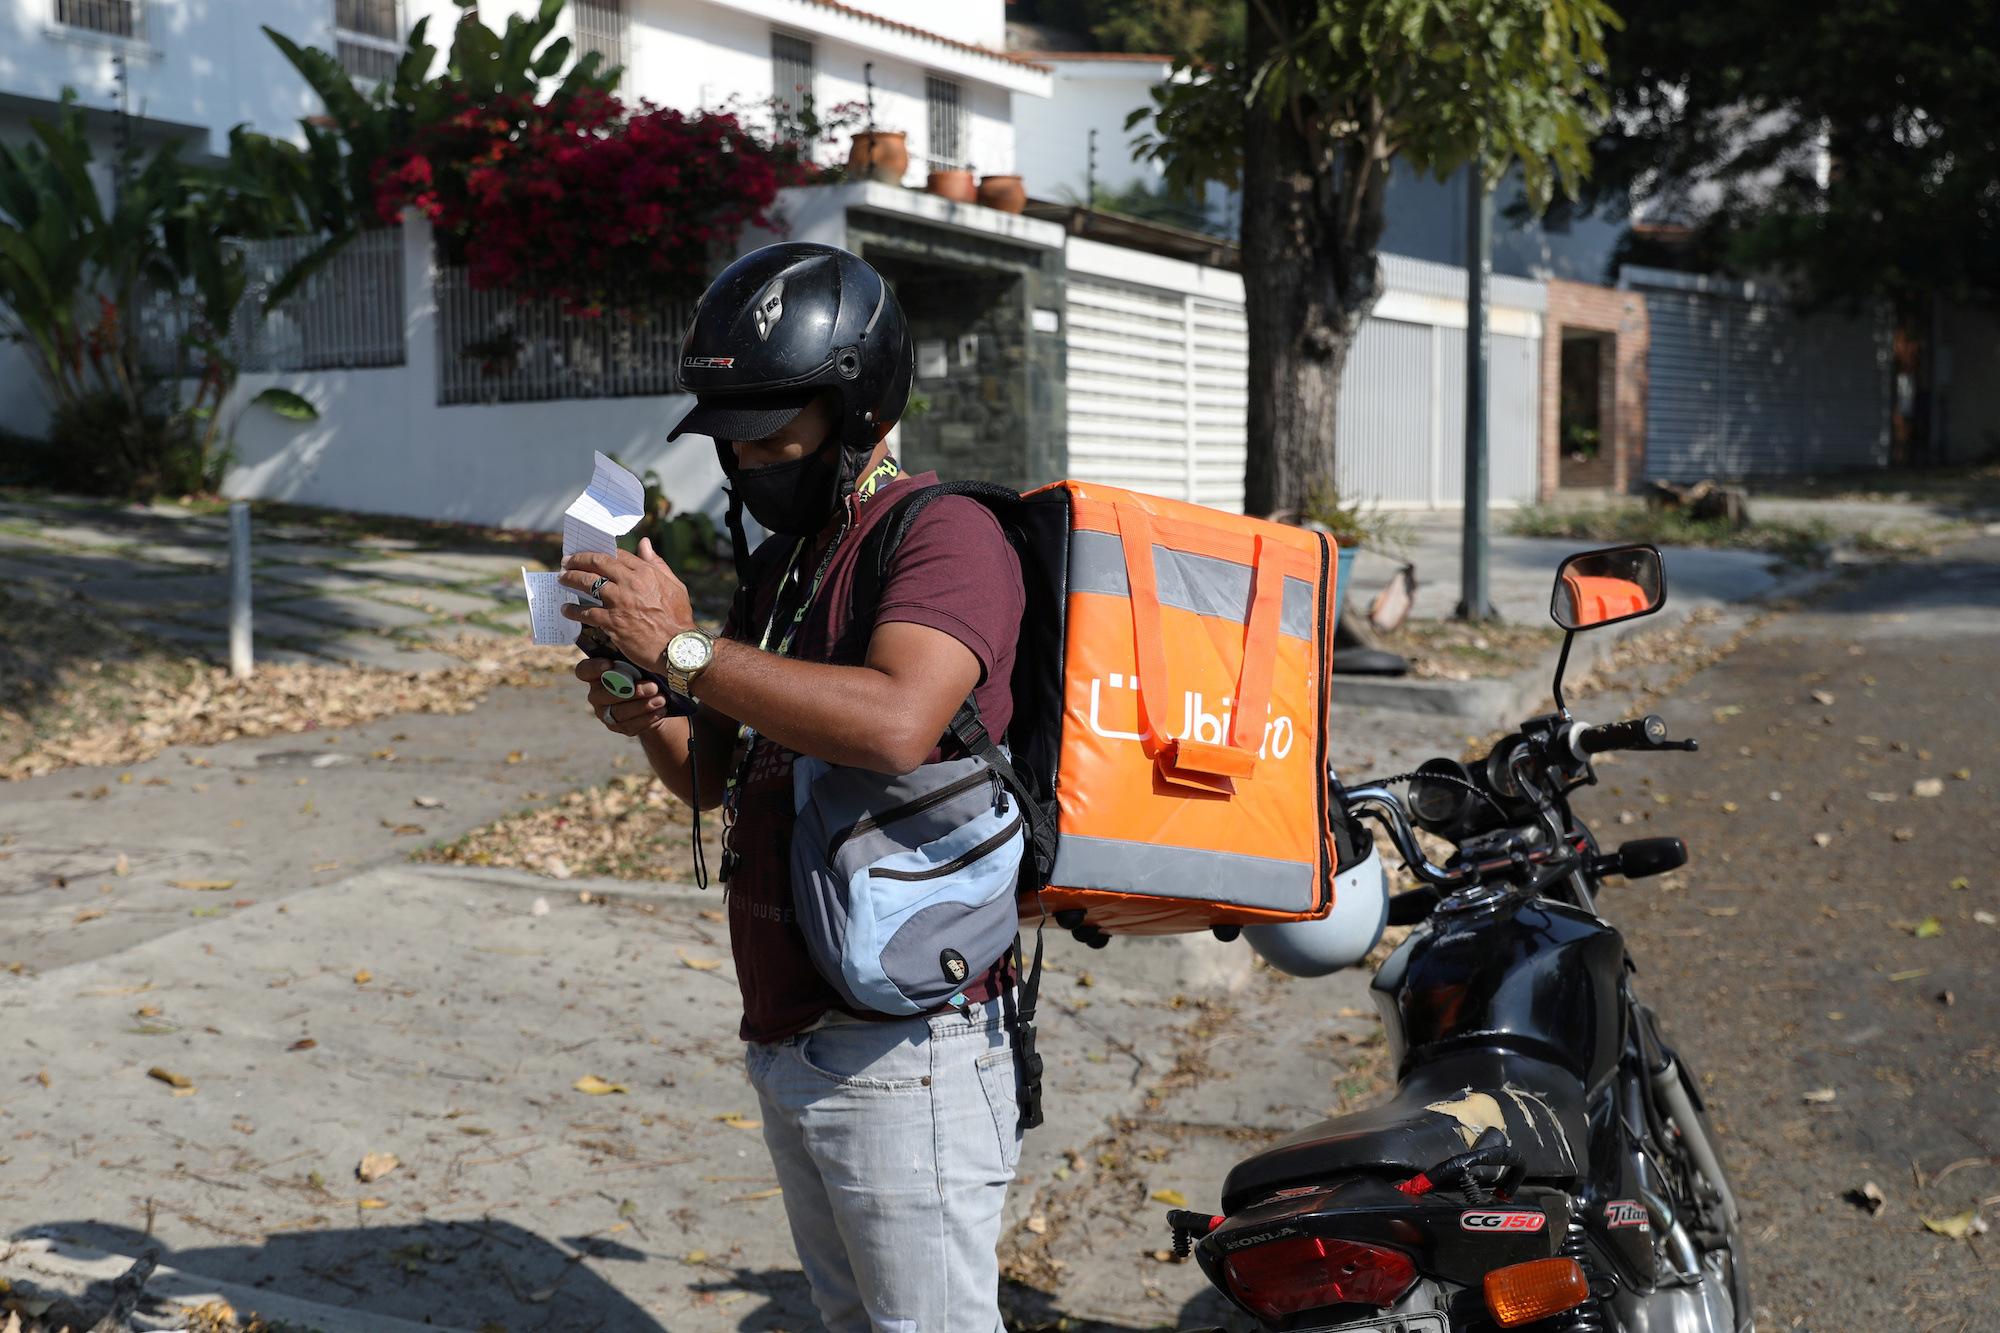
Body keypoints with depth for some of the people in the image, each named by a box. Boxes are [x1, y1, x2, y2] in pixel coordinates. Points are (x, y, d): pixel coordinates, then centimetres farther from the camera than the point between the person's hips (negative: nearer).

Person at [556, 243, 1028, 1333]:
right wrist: (649, 721, -2)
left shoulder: (945, 535, -13)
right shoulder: (784, 559, 16)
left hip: (900, 1052, -9)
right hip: (787, 1047, 9)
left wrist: (685, 650, -25)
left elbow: (895, 724, -33)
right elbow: (716, 780, 20)